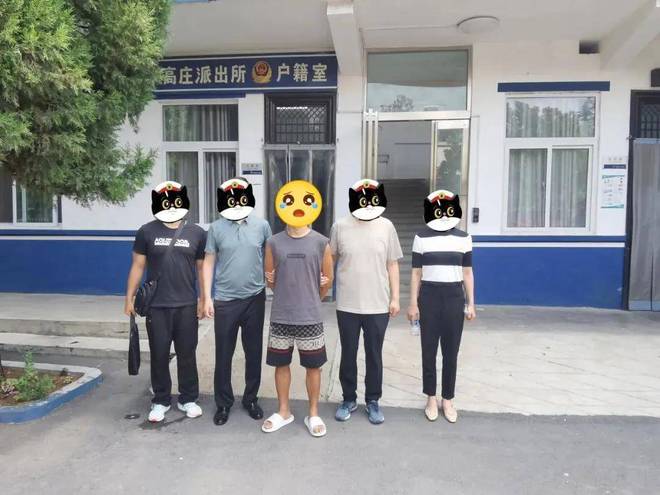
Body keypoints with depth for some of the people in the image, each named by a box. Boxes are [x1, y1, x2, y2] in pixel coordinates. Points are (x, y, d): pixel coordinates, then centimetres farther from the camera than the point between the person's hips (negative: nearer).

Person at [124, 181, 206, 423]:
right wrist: (129, 297, 4)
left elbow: (201, 267, 6)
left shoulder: (196, 233, 2)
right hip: (156, 306, 0)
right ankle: (161, 401, 24)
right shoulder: (147, 232, 1)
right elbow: (137, 266, 5)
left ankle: (188, 399, 24)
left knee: (187, 353, 8)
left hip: (187, 305, 0)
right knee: (159, 355, 9)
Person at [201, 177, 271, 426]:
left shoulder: (261, 225, -1)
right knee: (223, 354, 8)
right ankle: (223, 403, 25)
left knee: (254, 352, 12)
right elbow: (209, 263, 2)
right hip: (225, 301, -1)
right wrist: (207, 297, -1)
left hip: (255, 298, 1)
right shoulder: (216, 228, -2)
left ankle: (251, 399, 30)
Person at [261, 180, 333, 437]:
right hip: (280, 317, 1)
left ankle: (313, 414, 27)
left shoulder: (321, 243, -5)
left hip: (310, 318, -1)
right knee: (281, 364, 14)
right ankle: (283, 411, 32)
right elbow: (270, 279, 8)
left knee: (313, 366, 10)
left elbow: (327, 280, 4)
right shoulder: (274, 243, -2)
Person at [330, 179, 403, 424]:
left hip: (378, 305, 1)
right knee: (348, 355, 13)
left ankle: (373, 401, 31)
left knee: (374, 356, 13)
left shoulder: (386, 227, -2)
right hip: (347, 305, 0)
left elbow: (392, 264, 3)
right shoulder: (340, 227, -6)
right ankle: (349, 399, 32)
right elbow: (330, 260, 6)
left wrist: (395, 298, 2)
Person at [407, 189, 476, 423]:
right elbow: (416, 273, 2)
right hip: (429, 297, -1)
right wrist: (413, 303, -1)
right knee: (429, 350, 8)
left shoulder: (463, 238, 3)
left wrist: (471, 303, 5)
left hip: (454, 298, 1)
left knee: (451, 352, 8)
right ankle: (431, 398, 24)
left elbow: (467, 273, 7)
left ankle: (448, 400, 23)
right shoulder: (422, 238, -1)